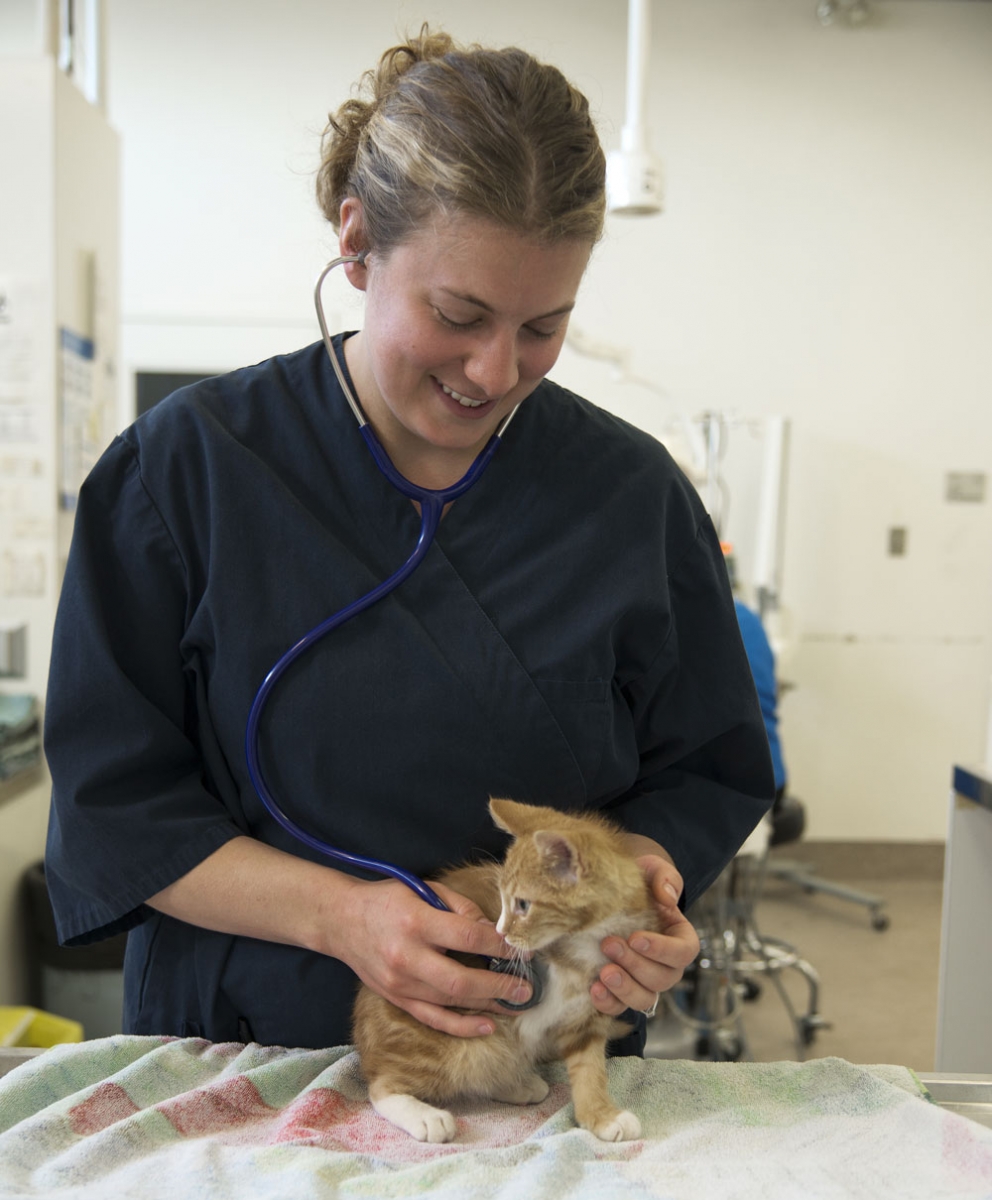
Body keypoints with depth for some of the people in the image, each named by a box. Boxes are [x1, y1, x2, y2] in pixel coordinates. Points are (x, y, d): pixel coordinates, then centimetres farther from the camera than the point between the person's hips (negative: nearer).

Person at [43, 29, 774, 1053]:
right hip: (244, 1039, 2)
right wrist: (338, 913, -19)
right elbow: (113, 798, -6)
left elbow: (704, 774, 7)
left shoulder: (634, 495, -2)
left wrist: (640, 872, -15)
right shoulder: (188, 467, -6)